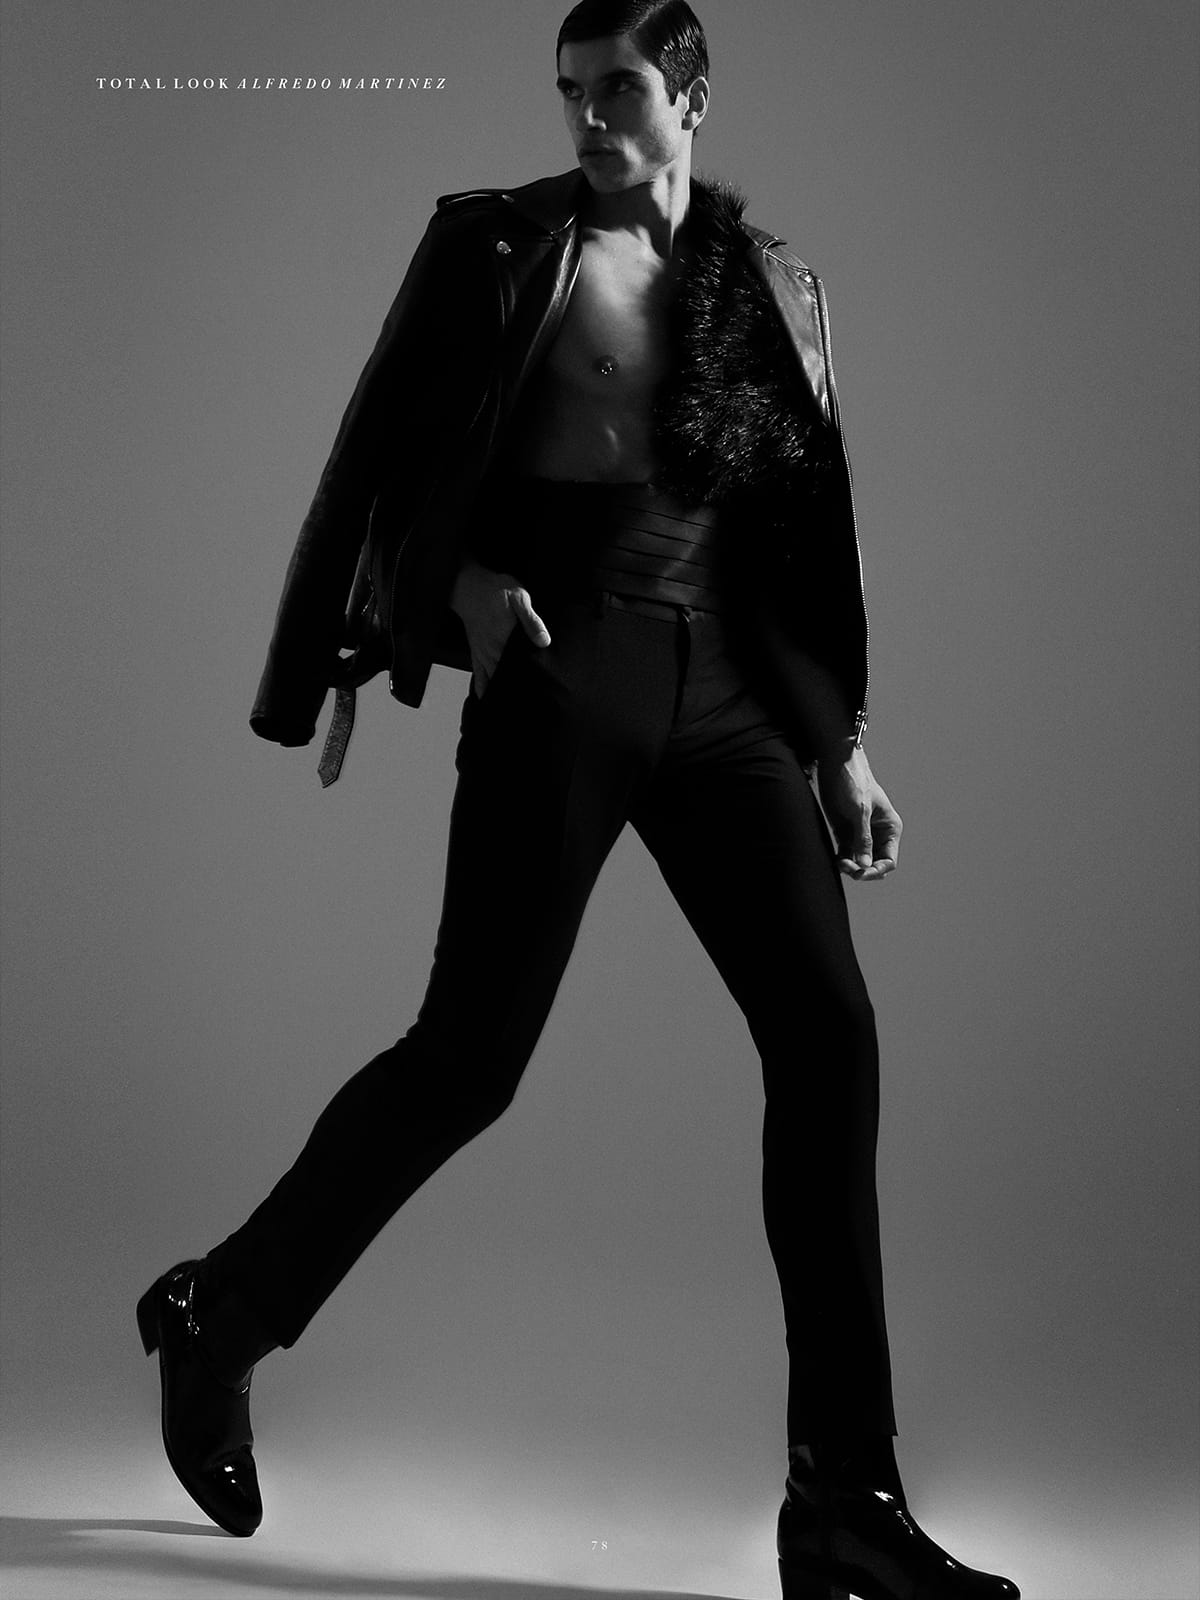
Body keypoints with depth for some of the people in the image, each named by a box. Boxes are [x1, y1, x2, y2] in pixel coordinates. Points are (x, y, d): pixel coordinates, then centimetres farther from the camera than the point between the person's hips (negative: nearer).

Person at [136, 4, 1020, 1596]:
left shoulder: (771, 277, 14)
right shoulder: (497, 243, 3)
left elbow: (807, 523, 16)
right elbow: (381, 456, 4)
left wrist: (841, 739, 11)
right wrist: (342, 661, -1)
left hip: (722, 685, 4)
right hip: (558, 672, -4)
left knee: (828, 1040, -7)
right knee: (472, 1053, -6)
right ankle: (220, 1313, 19)